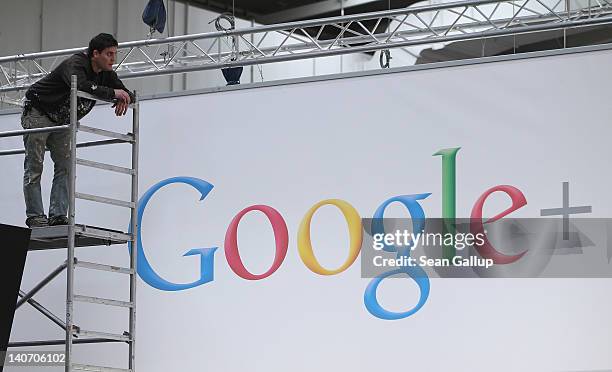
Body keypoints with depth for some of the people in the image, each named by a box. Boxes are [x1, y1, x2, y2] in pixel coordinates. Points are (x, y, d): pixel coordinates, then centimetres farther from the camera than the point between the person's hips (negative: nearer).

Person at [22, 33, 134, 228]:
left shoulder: (106, 74, -5)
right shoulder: (75, 64, -28)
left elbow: (127, 94, 1)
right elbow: (81, 86, -48)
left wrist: (123, 99, -24)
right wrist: (112, 93, -42)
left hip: (62, 122, 8)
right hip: (38, 113, -8)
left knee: (65, 166, -2)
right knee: (34, 167, -5)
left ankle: (58, 215, -5)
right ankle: (35, 216, -6)